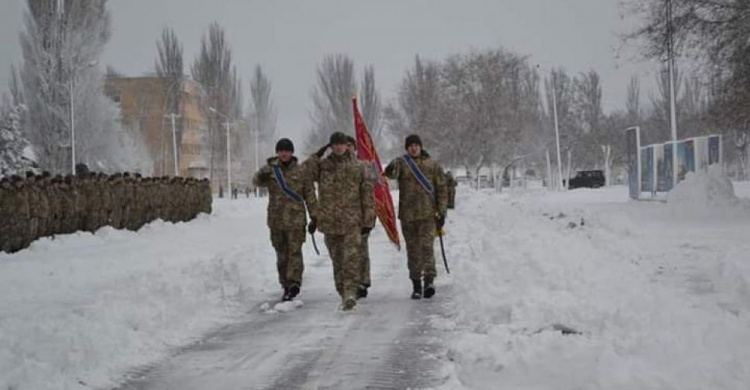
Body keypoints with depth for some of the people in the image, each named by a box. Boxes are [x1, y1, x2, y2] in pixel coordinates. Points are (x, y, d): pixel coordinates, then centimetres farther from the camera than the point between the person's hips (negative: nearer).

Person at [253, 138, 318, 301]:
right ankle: (286, 285, 17)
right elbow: (256, 181, -11)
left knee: (294, 251, -12)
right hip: (276, 219, 3)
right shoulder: (270, 169, 6)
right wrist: (261, 177, -34)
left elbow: (310, 194, 6)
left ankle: (294, 283, -18)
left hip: (296, 219, -3)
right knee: (281, 254, 9)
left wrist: (314, 215, 2)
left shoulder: (301, 171, 3)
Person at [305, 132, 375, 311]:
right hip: (329, 221, 2)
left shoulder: (357, 168, 5)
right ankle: (344, 293, 18)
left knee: (351, 257, -14)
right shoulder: (323, 166, 8)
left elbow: (367, 194, 6)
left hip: (352, 221, -2)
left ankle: (350, 293, -19)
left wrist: (368, 220, 1)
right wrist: (316, 156, -7)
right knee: (337, 259, 9)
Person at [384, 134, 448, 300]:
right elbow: (392, 173, -18)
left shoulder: (433, 165, 6)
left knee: (426, 246, -16)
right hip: (407, 215, 2)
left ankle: (429, 280, -22)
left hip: (428, 214, -2)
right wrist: (390, 171, -42)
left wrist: (441, 212, 1)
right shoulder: (401, 163, 5)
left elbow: (441, 189, 8)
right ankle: (416, 285, 14)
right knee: (412, 250, 7)